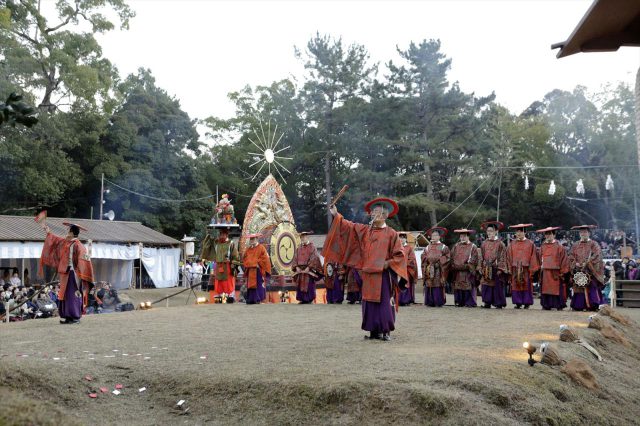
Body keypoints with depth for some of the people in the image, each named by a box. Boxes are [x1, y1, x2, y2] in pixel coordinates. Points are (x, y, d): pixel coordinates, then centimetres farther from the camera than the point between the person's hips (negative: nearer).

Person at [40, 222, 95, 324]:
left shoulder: (78, 245, -15)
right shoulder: (65, 242, 10)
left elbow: (83, 261, -18)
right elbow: (55, 240, 30)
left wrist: (81, 276, -21)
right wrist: (48, 232, 38)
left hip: (73, 274, -9)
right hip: (65, 273, 9)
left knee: (73, 296, -6)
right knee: (65, 295, 10)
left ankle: (76, 317, 0)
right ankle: (69, 317, 16)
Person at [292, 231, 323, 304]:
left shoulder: (312, 247, -2)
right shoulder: (299, 248, 15)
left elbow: (314, 258, -9)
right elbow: (295, 258, 11)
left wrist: (308, 268, -16)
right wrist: (296, 267, -3)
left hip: (309, 270, -5)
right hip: (300, 269, 5)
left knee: (309, 284, -7)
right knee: (300, 284, 2)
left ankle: (310, 299, 1)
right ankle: (302, 299, 7)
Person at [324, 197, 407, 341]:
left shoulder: (391, 233, -1)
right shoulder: (364, 230, 12)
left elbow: (399, 255, -2)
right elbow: (349, 226, 9)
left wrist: (388, 263, -12)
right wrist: (336, 215, 1)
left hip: (383, 274, -5)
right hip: (368, 274, 5)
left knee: (384, 302, -4)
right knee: (369, 302, 5)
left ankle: (386, 331, 4)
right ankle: (374, 330, 13)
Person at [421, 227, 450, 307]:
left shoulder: (443, 247, 7)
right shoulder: (428, 247, 17)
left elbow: (447, 258, -2)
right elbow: (423, 257, 12)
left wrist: (438, 260, -10)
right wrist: (428, 259, -5)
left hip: (439, 270, -3)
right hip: (429, 271, 3)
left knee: (438, 287, -9)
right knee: (428, 285, -3)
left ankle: (439, 302, -4)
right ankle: (430, 302, 2)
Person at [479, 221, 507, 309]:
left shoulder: (500, 244, -1)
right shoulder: (484, 243, 11)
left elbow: (502, 258, -4)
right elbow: (481, 257, 14)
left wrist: (500, 269, -11)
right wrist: (481, 268, 7)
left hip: (496, 269, -4)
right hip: (486, 269, 4)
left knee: (497, 286, -2)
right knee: (486, 285, 1)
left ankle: (498, 303, 5)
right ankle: (487, 303, 7)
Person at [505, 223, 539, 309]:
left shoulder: (530, 244, 2)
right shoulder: (512, 244, 8)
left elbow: (533, 257, -1)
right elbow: (509, 258, 8)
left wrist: (532, 269, -8)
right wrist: (510, 269, 0)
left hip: (526, 269, -2)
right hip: (515, 269, 2)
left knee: (526, 286, 1)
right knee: (516, 286, 2)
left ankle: (527, 303, 9)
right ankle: (518, 303, 8)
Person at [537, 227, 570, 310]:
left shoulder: (559, 246, -3)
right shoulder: (543, 246, 11)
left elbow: (564, 259, -4)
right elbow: (540, 259, 17)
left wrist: (562, 271, -8)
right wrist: (541, 266, 8)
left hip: (556, 271, -4)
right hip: (545, 271, 4)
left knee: (557, 289, -2)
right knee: (546, 288, 4)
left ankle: (559, 305, 4)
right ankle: (547, 305, 9)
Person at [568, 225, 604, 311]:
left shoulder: (593, 244, 6)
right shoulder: (575, 245, 17)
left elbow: (596, 256, -6)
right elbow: (571, 257, 11)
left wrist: (586, 263, -16)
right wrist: (576, 264, -8)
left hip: (590, 271, -3)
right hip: (578, 271, 3)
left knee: (591, 287, -11)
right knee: (578, 288, -2)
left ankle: (592, 306, -11)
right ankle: (578, 306, 0)